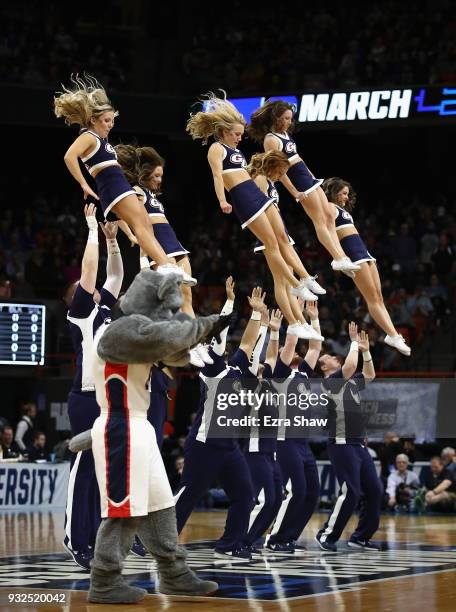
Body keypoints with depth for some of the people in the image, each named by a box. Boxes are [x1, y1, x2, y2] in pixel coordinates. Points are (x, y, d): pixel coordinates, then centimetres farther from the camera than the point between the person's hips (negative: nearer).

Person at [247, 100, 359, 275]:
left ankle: (341, 256, 5)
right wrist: (295, 192, -18)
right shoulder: (270, 140, -14)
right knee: (320, 221, -9)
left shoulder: (284, 134, 13)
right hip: (300, 182, -9)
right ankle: (338, 259, -9)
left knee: (329, 217, 6)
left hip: (309, 178, 9)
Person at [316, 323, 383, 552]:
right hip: (342, 445, -9)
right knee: (350, 493, -14)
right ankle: (327, 535, -3)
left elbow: (370, 375, 31)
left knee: (374, 491, 7)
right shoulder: (329, 382, -8)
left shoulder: (350, 381, 17)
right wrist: (354, 342, -10)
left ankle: (360, 537, 15)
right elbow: (350, 365, -23)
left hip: (359, 445, 9)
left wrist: (366, 351, 18)